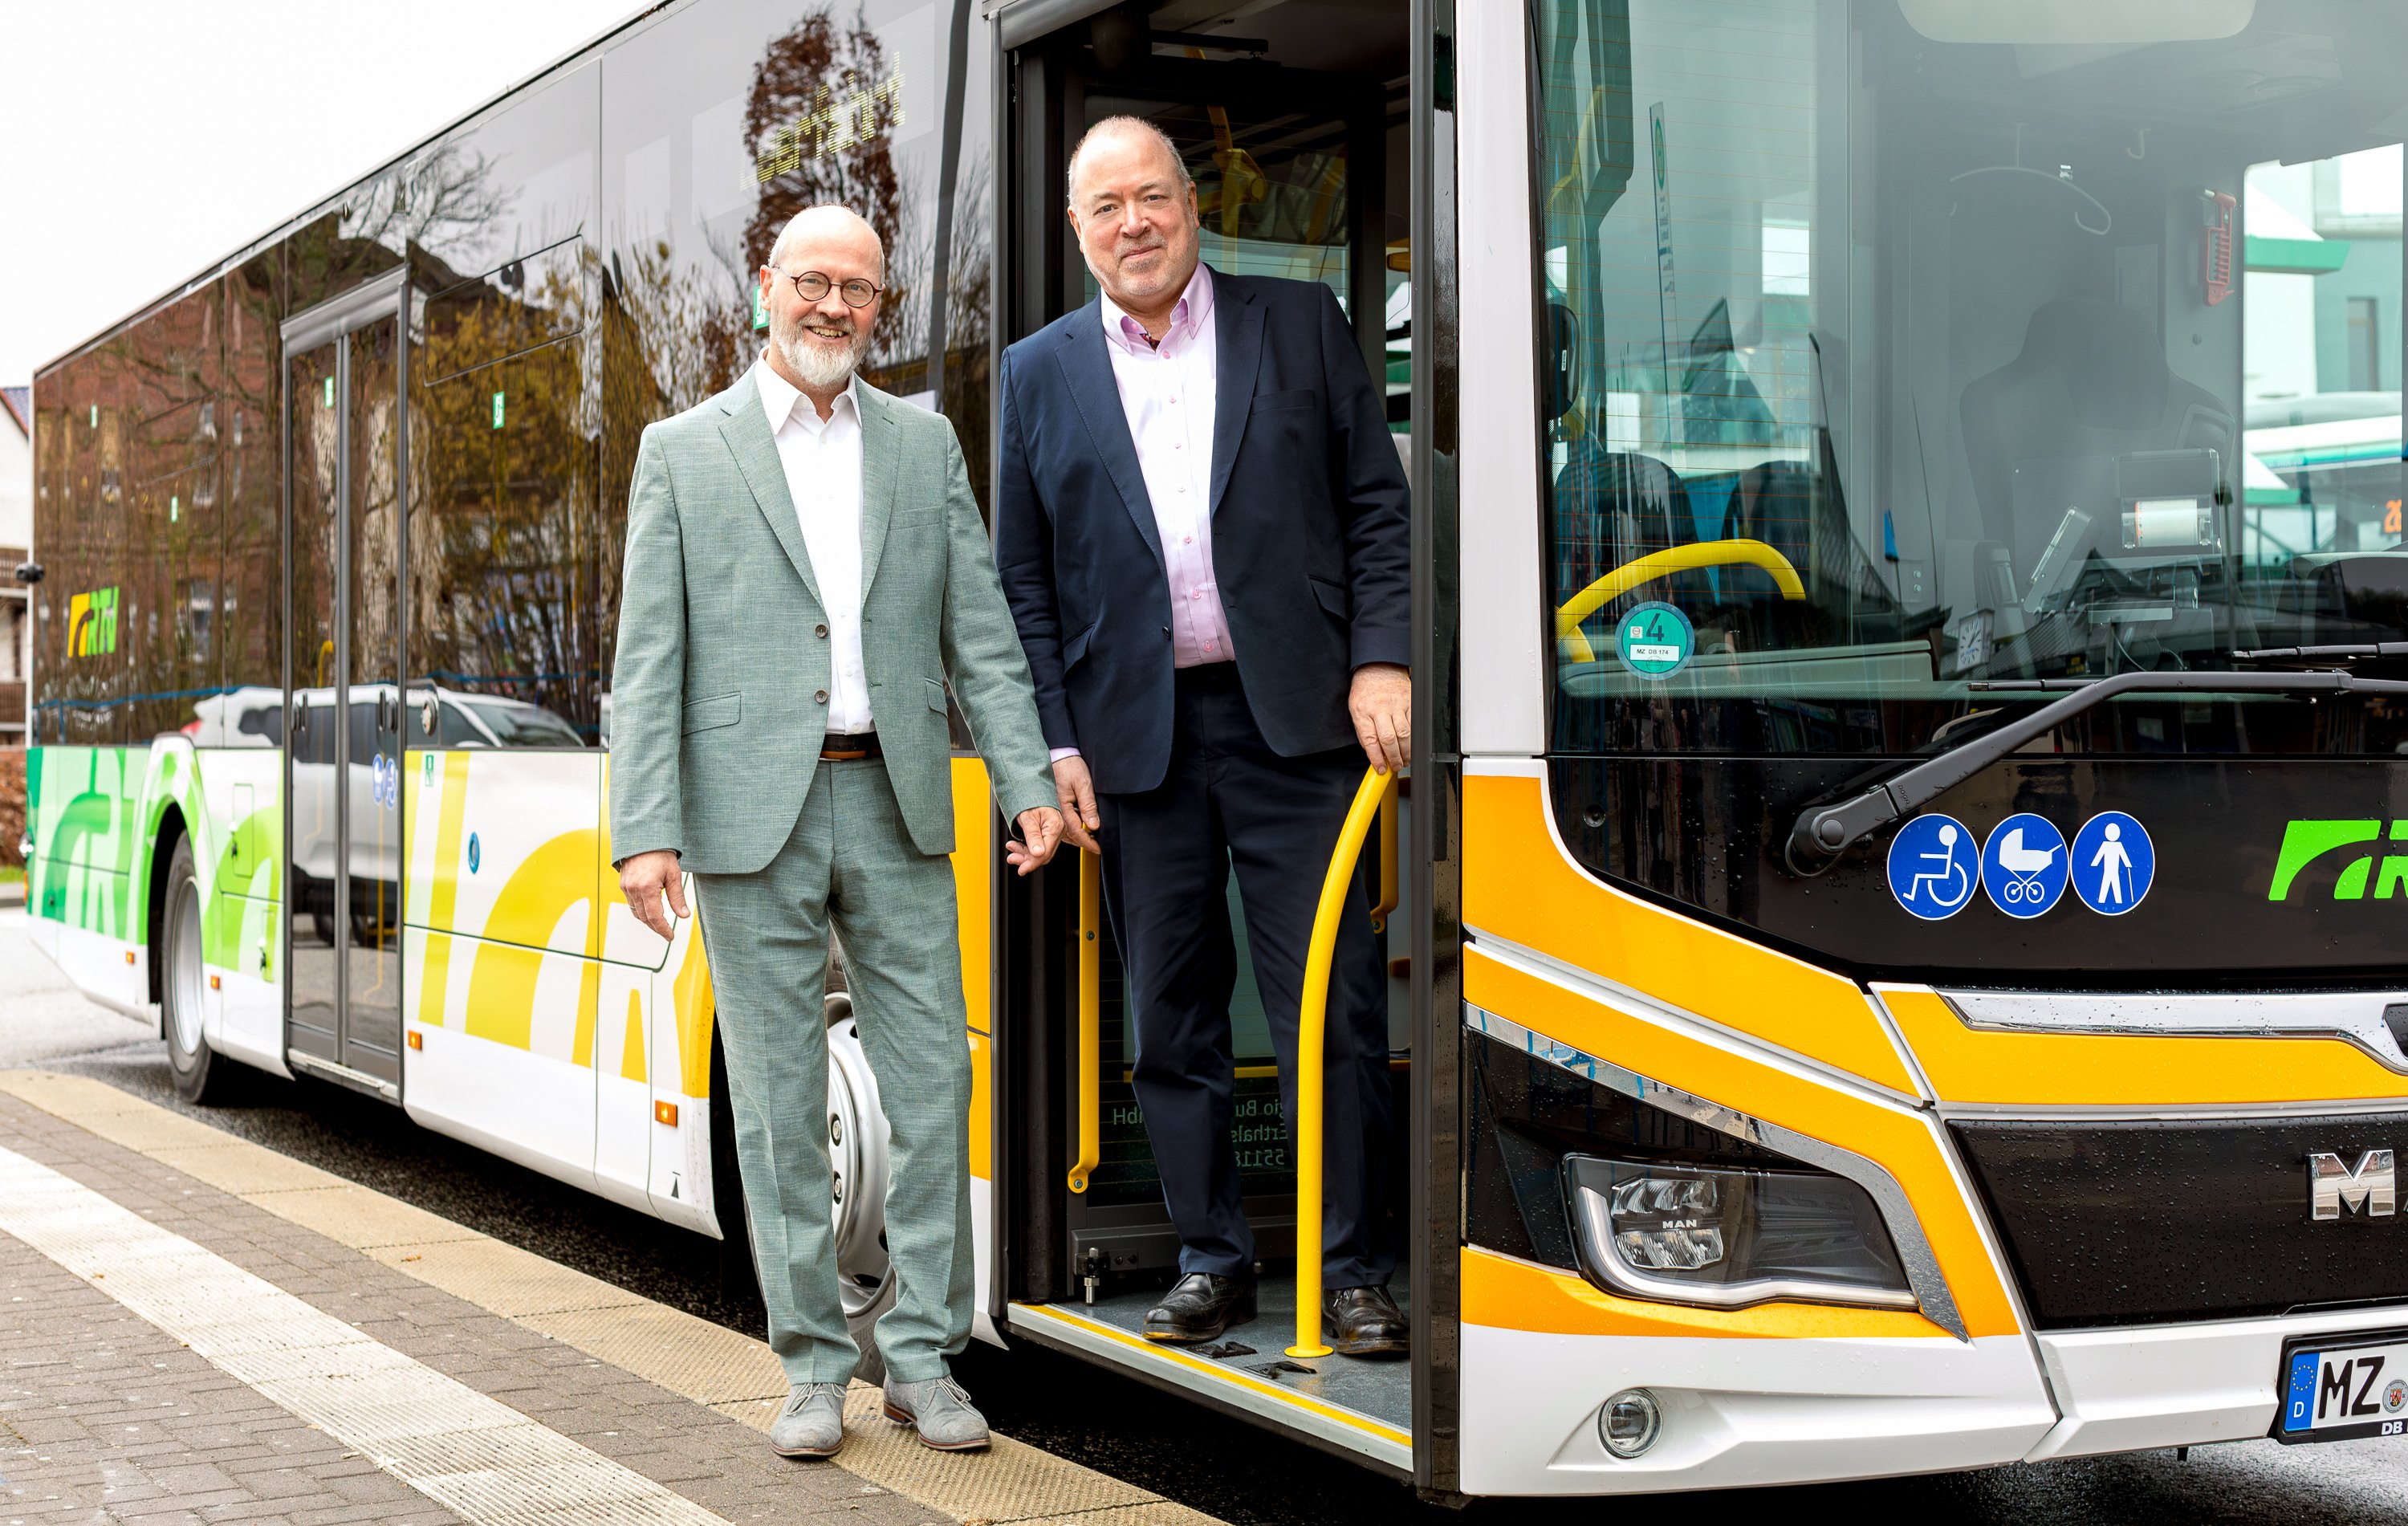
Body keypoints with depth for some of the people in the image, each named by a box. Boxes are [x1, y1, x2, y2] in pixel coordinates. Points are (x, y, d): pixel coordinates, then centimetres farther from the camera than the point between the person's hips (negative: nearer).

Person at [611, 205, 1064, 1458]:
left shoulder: (924, 445, 11)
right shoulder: (683, 451, 3)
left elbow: (978, 634, 8)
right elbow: (647, 659, -2)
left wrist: (1027, 783, -4)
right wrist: (645, 830, -11)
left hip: (894, 809, 3)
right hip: (750, 813, -2)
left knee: (931, 1085, 2)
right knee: (780, 1103, 3)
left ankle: (922, 1357, 12)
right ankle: (813, 1366, 13)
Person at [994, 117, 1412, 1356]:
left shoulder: (1301, 324, 7)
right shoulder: (1037, 375, 10)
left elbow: (1376, 503, 6)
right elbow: (1020, 579, 8)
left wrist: (1381, 658, -6)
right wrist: (1054, 742, 1)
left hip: (1291, 718, -2)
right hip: (1135, 733, 2)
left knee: (1332, 1004, -2)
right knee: (1172, 1015, 7)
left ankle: (1354, 1269, 8)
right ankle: (1211, 1261, 19)